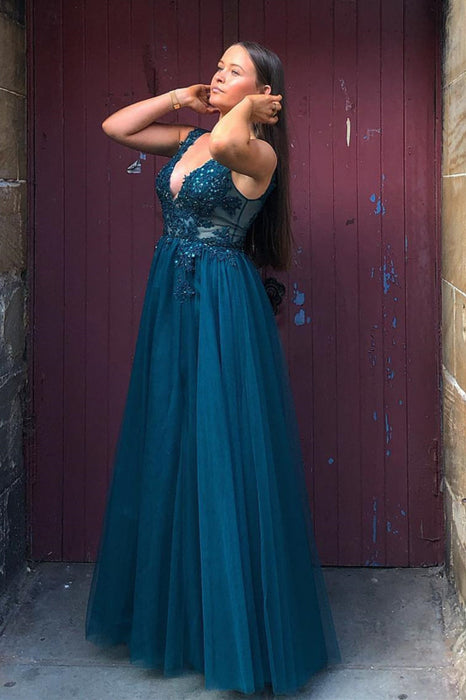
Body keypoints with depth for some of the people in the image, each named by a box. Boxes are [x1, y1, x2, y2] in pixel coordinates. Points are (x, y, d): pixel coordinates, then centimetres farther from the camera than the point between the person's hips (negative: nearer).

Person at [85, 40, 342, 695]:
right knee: (168, 451, 15)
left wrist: (250, 108, -15)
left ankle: (236, 624, 13)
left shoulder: (258, 153, -12)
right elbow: (114, 127, 13)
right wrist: (179, 97, 9)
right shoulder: (189, 138, 11)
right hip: (170, 300, 8)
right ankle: (173, 610, 31)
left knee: (223, 456, -2)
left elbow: (227, 142, -35)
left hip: (222, 309, -8)